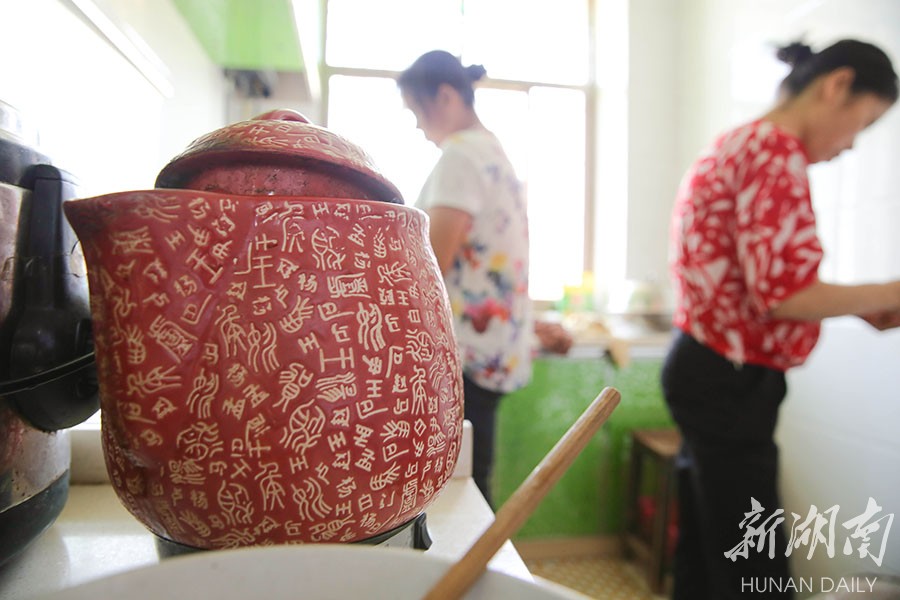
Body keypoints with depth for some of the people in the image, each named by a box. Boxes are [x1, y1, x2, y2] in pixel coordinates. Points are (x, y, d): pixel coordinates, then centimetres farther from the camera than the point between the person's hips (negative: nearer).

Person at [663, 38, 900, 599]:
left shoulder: (740, 143, 17)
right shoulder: (775, 149, -14)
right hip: (731, 381, -10)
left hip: (710, 369, 10)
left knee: (706, 549, 20)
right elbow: (780, 292, -22)